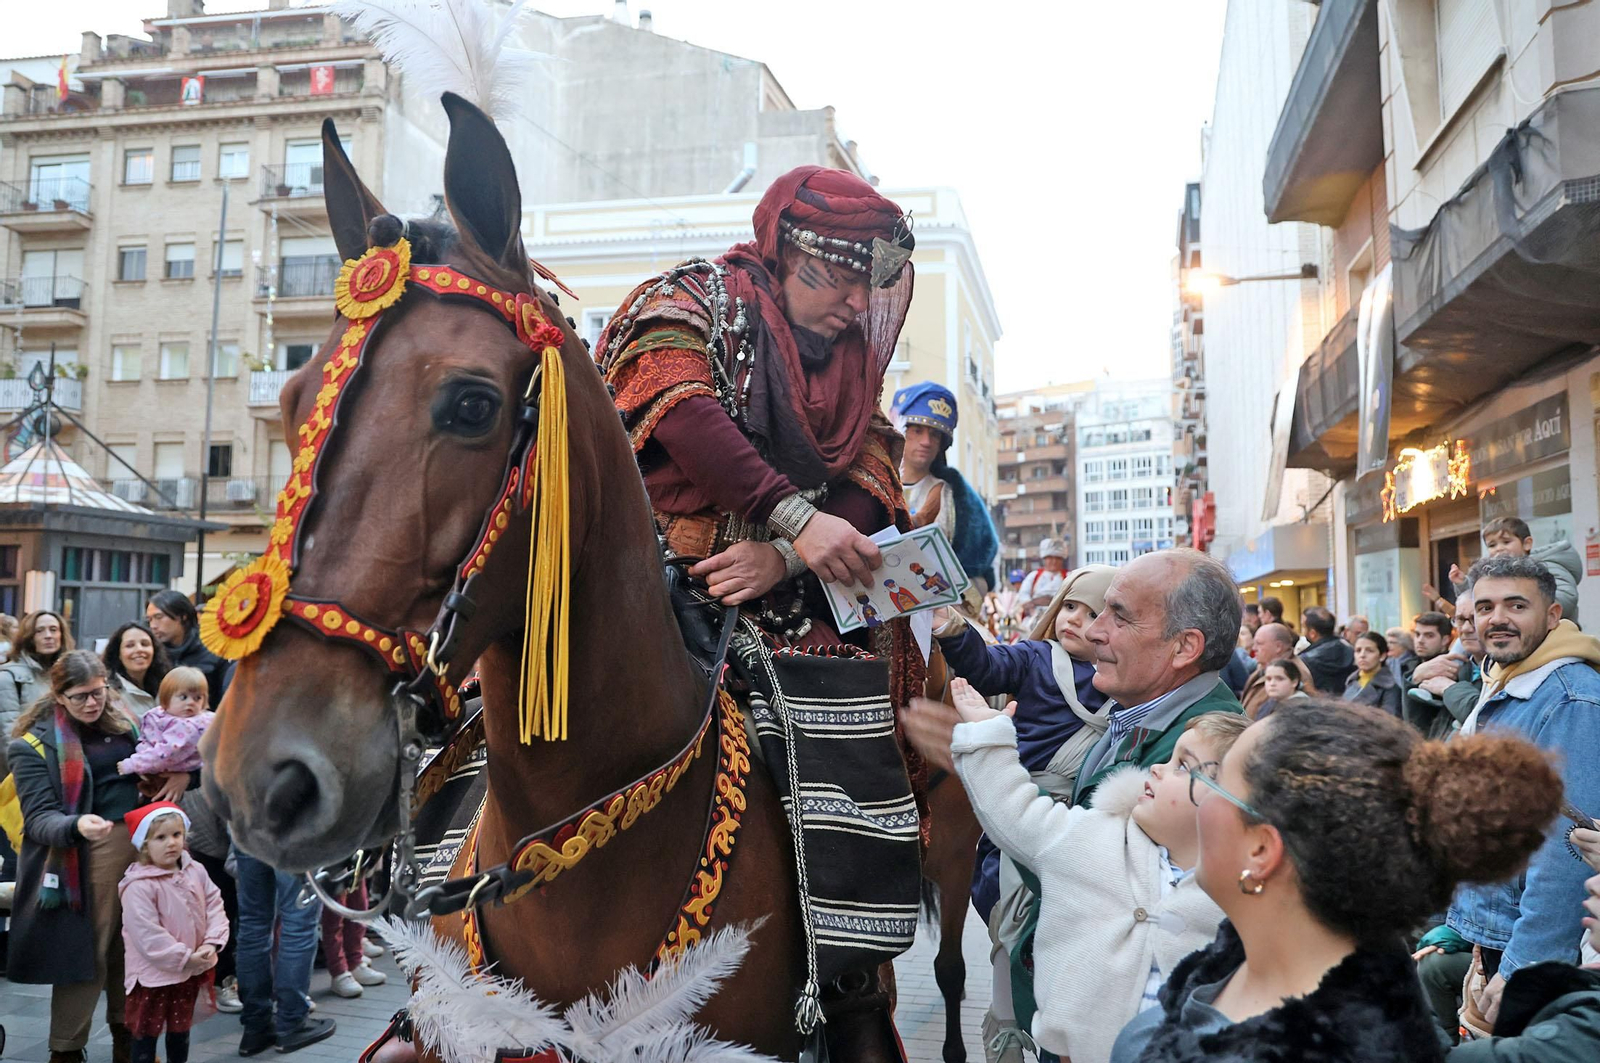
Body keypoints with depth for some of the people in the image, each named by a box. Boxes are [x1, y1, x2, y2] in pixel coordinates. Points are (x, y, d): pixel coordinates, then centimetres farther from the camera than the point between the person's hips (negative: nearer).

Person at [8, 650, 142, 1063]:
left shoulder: (122, 722, 10)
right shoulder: (35, 743, -7)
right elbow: (38, 818, -14)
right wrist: (77, 825, -34)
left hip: (140, 843, 5)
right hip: (88, 857, -5)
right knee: (85, 951, -1)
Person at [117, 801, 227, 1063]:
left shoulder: (195, 872, -1)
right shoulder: (138, 886, -22)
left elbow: (214, 906, 3)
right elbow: (147, 934, -24)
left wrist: (211, 943, -12)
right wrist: (185, 957, -21)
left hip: (191, 972, 6)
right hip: (152, 974, -6)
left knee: (180, 1029, 21)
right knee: (146, 1032, 6)